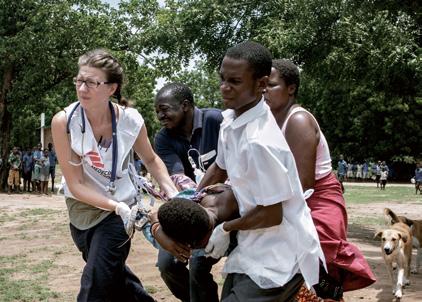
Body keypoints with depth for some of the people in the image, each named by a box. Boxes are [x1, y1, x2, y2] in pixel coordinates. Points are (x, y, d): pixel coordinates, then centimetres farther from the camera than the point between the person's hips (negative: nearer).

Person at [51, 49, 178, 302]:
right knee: (114, 277, 21)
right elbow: (75, 185, -19)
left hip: (118, 210, -2)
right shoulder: (64, 121, -21)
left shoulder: (131, 120, -19)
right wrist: (116, 205, -30)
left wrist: (173, 193, -12)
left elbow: (151, 160, 2)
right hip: (81, 208, 2)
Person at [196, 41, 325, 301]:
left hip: (279, 258, -9)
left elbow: (271, 214, -23)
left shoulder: (259, 141, -28)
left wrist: (225, 229, -8)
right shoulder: (230, 120, 0)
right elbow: (220, 168, 18)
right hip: (255, 249, 9)